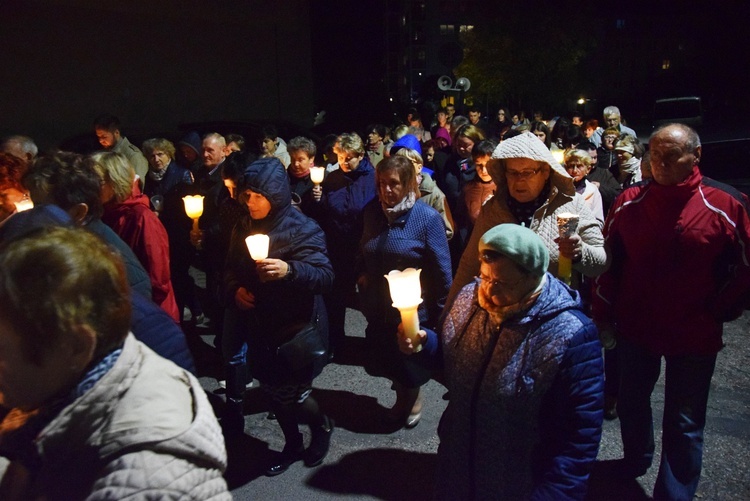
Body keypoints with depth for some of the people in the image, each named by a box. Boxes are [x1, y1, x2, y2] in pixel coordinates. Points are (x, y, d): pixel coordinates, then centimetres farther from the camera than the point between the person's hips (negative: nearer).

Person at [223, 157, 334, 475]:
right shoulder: (244, 227, 2)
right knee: (273, 390, 17)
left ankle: (322, 426, 32)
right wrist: (234, 290, -8)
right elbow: (231, 270, 13)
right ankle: (292, 445, 41)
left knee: (291, 393, -2)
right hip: (259, 326, 6)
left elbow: (325, 277, -24)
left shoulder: (303, 229, -16)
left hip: (296, 328, -6)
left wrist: (290, 270, -41)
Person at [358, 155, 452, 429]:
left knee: (410, 366, 16)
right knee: (388, 362, 21)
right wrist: (362, 276, 1)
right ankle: (402, 398, 49)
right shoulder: (372, 212, -2)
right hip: (378, 309, 5)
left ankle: (413, 401, 46)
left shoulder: (427, 217, -17)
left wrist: (440, 313, -11)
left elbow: (441, 270, -14)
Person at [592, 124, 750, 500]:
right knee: (631, 403, 21)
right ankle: (636, 459, 48)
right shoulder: (629, 202, -3)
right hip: (634, 327, 3)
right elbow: (609, 260, 3)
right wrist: (603, 313, 3)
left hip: (694, 335, -3)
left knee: (684, 426, 7)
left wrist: (716, 313, -4)